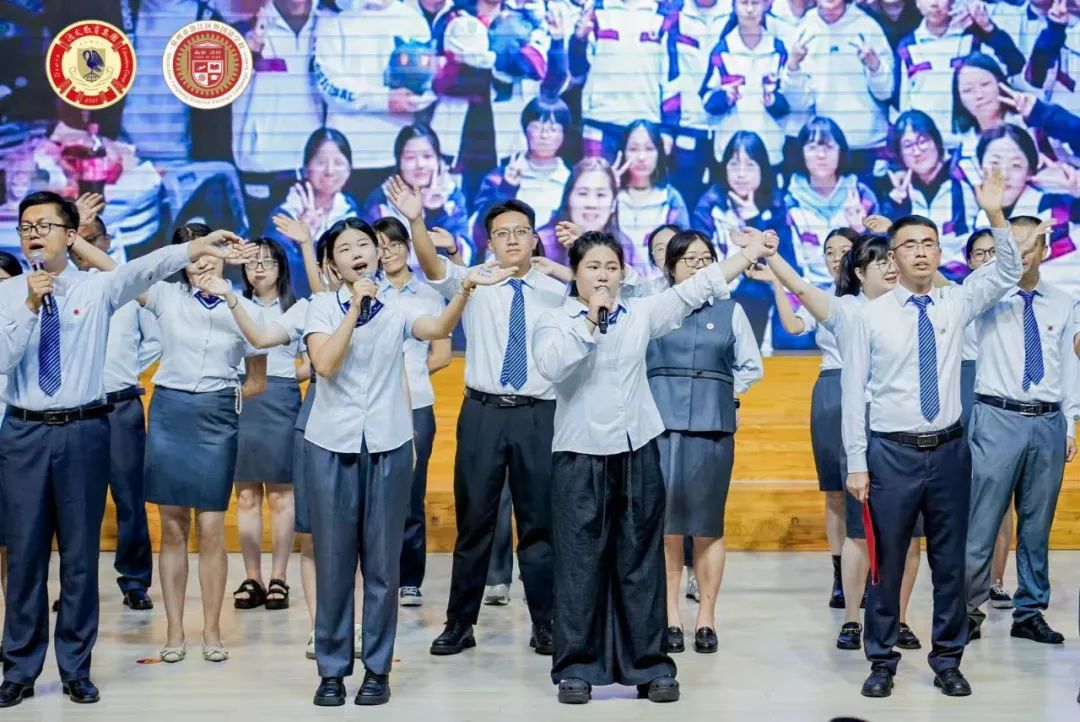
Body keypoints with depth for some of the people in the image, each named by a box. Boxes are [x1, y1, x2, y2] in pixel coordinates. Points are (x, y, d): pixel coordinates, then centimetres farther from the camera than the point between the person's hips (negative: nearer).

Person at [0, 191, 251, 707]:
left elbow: (145, 270, -14)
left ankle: (75, 668, 18)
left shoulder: (97, 288, 1)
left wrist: (197, 248, -28)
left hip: (83, 432, -1)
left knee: (80, 552, 5)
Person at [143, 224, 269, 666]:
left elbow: (257, 383, 10)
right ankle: (174, 631, 13)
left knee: (211, 529, -1)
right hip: (169, 414, 1)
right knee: (172, 527, 5)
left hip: (217, 421, -1)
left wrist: (223, 401, 6)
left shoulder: (245, 310, 2)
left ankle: (212, 630, 10)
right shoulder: (166, 297, 2)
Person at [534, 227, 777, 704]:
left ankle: (649, 666, 15)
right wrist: (591, 319, -20)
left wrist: (751, 253, 2)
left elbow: (694, 289, 5)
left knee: (641, 563, 7)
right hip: (580, 456, -3)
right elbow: (552, 367, -20)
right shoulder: (554, 322, -1)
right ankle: (577, 668, 12)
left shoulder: (641, 314, 8)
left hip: (636, 453, 3)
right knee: (580, 565, 2)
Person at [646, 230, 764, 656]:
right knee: (664, 524, -1)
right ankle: (670, 618, 6)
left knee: (708, 526, 3)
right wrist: (653, 395, 3)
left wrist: (724, 393, 7)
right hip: (661, 427, -1)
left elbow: (751, 367, 12)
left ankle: (706, 618, 10)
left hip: (714, 429, 1)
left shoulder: (730, 311, 9)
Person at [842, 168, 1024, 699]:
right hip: (892, 453, -3)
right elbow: (854, 393, -3)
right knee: (887, 562, 4)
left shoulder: (956, 305, 6)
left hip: (949, 450, 3)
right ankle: (882, 660, 18)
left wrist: (995, 215, -13)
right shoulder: (871, 316, -3)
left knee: (950, 561, 9)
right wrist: (856, 463, -6)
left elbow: (1007, 273, 1)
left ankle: (947, 660, 22)